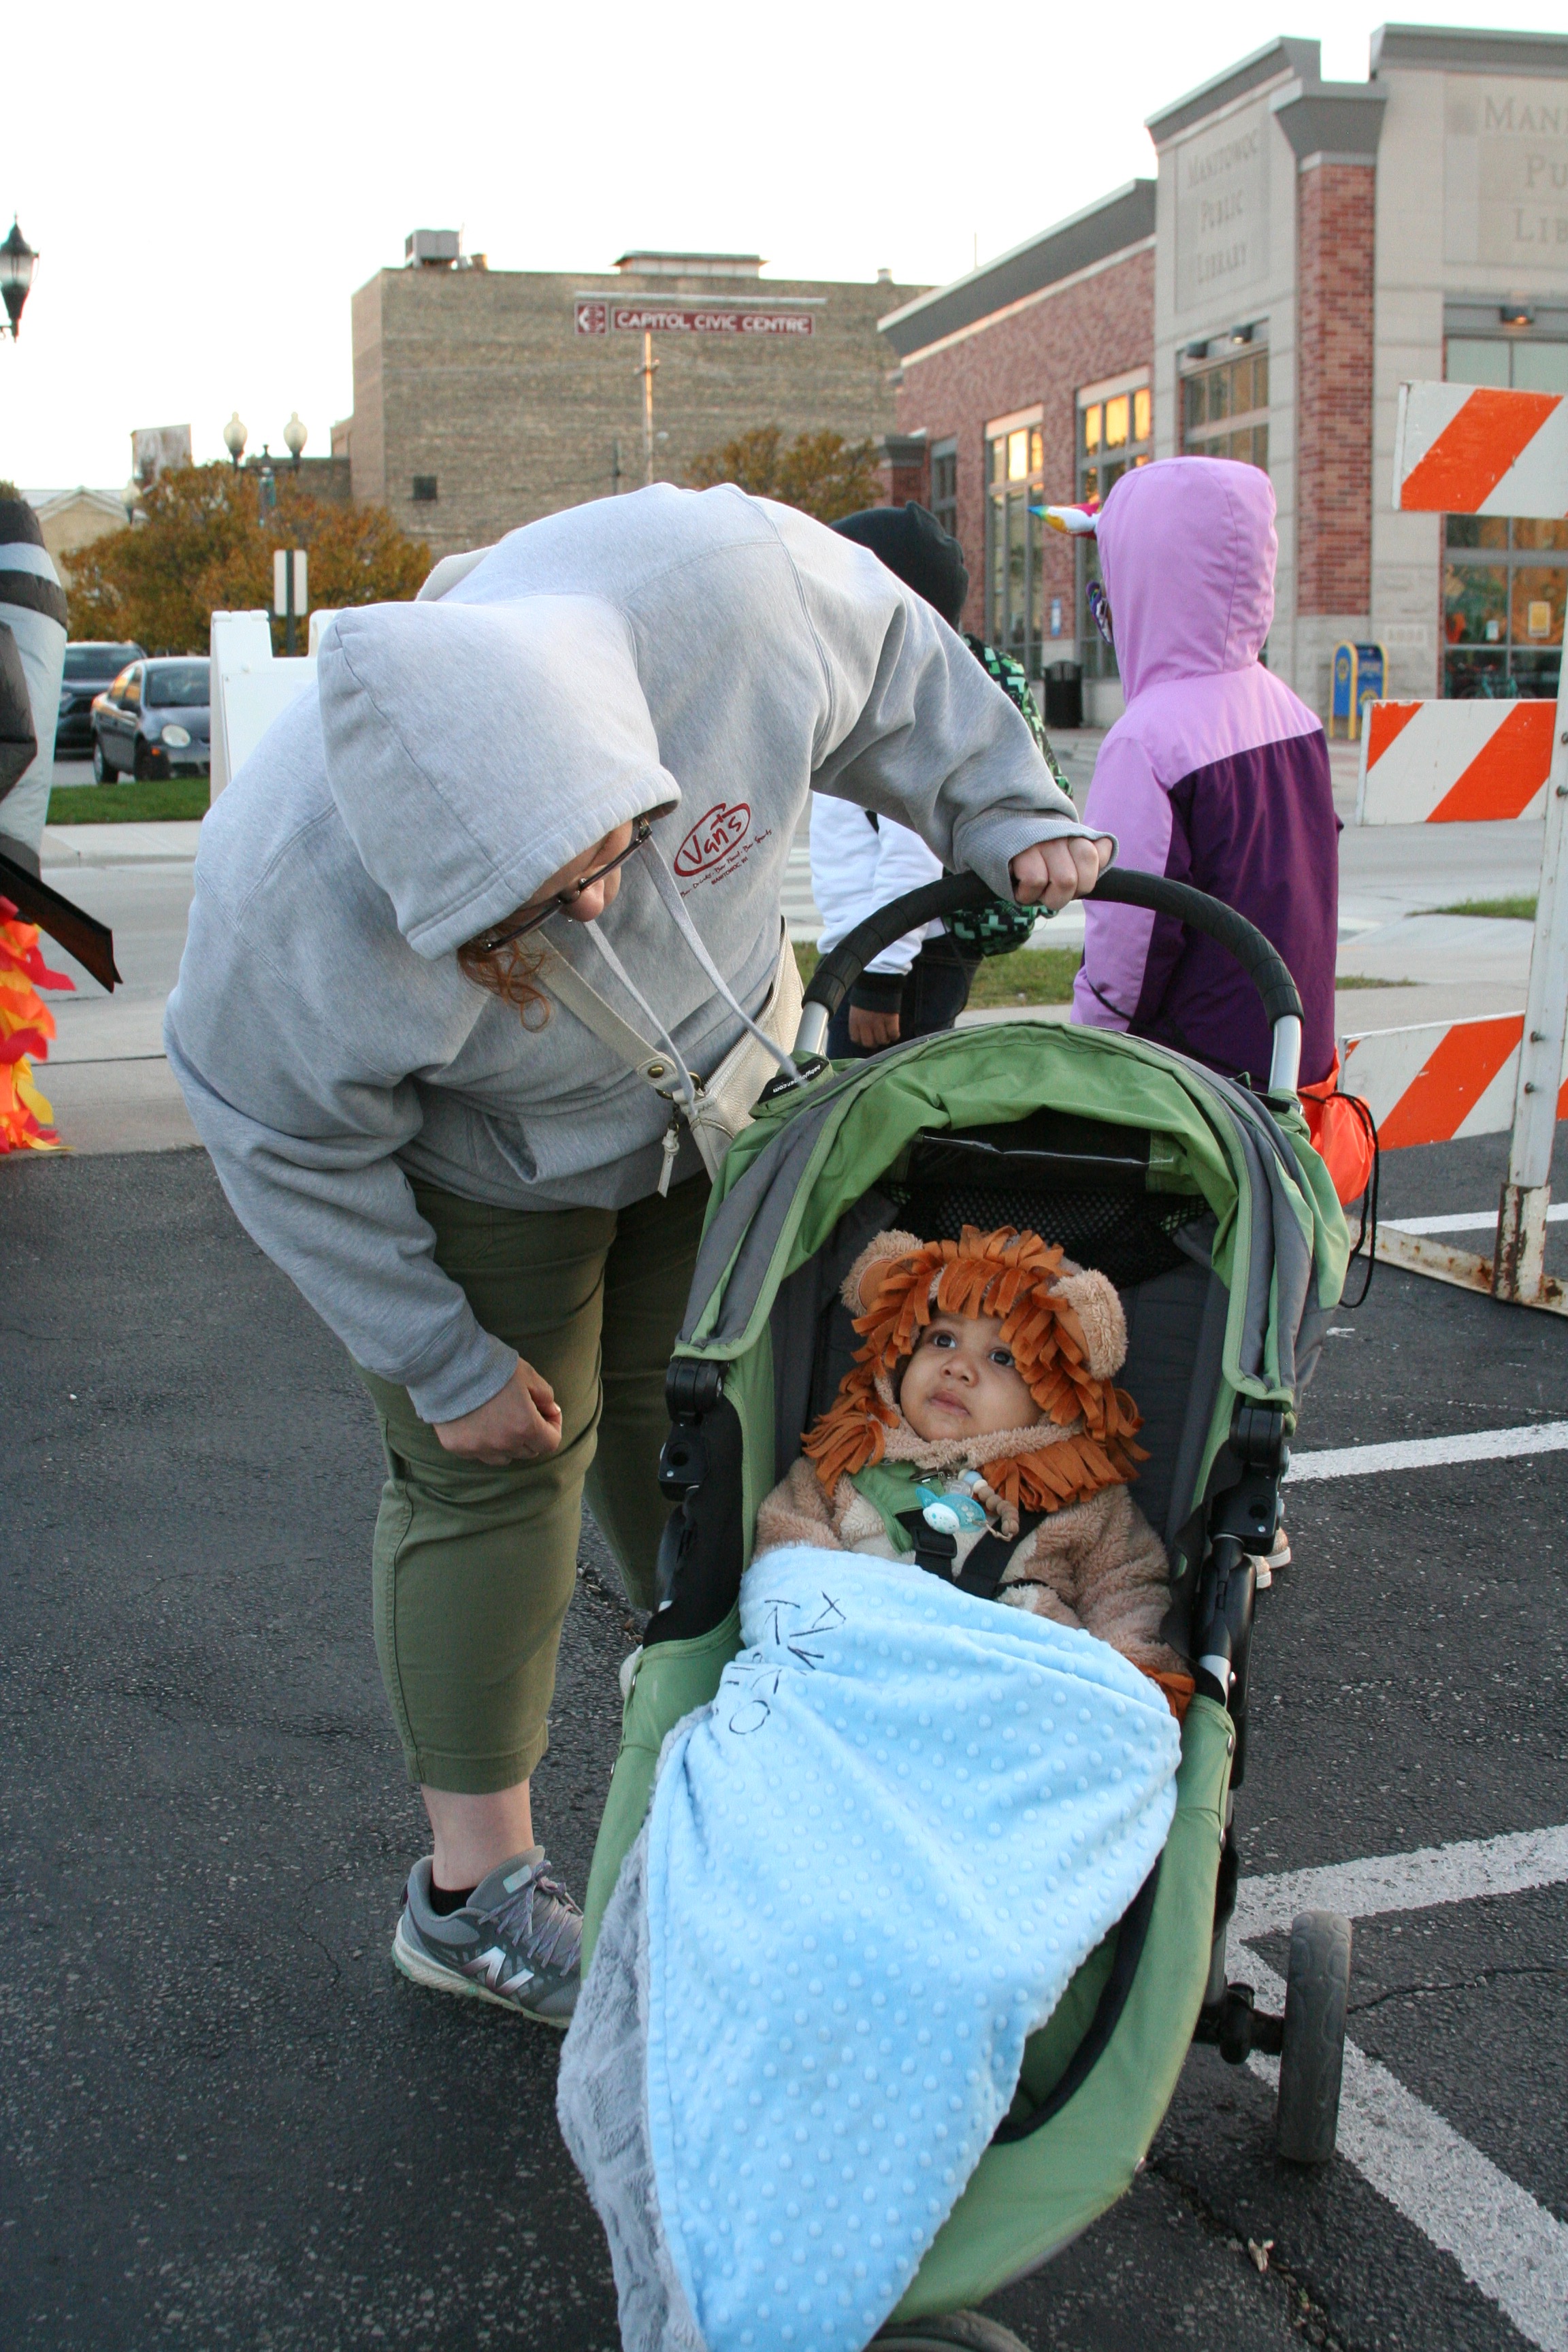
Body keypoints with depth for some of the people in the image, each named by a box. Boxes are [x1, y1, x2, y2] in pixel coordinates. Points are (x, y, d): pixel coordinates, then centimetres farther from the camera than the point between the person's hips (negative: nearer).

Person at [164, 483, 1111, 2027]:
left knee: (687, 1415, 13)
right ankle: (472, 1895, 11)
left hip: (722, 1073, 4)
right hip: (480, 1166, -3)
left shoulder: (722, 584, -37)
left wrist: (1002, 819, -11)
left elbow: (892, 664, -12)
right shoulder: (293, 900, -40)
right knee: (494, 1470, -2)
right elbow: (295, 1152, -21)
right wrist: (446, 1364, -13)